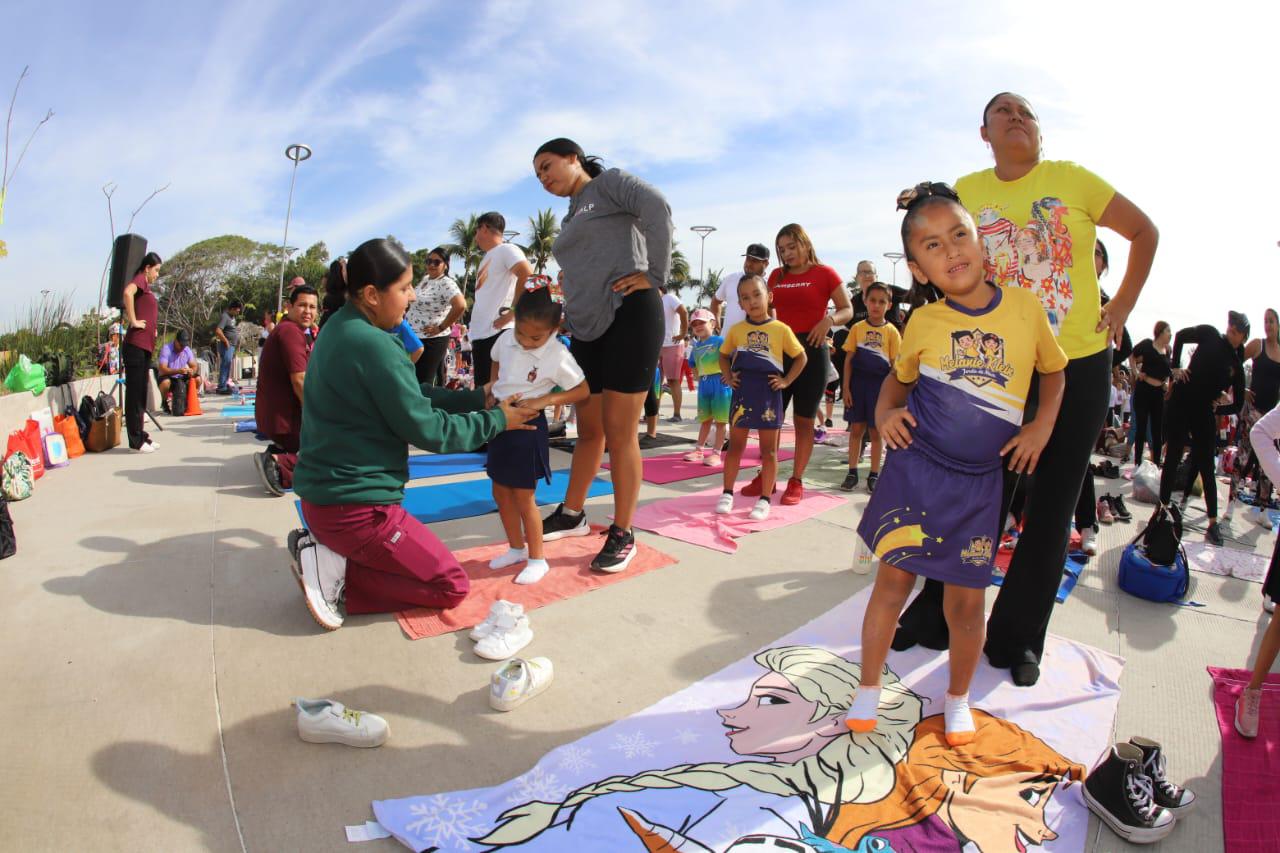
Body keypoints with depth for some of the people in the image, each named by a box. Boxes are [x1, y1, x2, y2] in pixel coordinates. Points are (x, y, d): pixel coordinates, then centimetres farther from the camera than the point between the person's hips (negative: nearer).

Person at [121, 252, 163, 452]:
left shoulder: (146, 287, 21)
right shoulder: (140, 279, -4)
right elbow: (127, 293, -28)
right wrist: (134, 321, -21)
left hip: (145, 347, 9)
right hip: (136, 346, -9)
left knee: (141, 394, 13)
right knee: (134, 393, -5)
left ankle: (141, 437, 20)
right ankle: (136, 440, -1)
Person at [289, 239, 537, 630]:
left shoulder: (339, 329, 8)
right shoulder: (374, 345, -22)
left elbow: (409, 396, 12)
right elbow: (427, 430, -17)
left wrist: (478, 398, 8)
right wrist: (497, 420, -5)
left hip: (322, 493, 9)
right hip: (355, 506, -9)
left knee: (420, 559, 25)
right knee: (453, 586, 2)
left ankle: (327, 554, 7)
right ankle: (336, 570, -6)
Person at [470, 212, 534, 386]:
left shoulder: (506, 250, -4)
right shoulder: (487, 258, 22)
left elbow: (528, 276, -21)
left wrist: (511, 313, -19)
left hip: (499, 334, -9)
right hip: (480, 335, 9)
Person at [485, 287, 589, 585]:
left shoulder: (557, 357, -19)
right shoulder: (506, 339, -2)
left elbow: (583, 390, -13)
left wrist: (544, 400, -22)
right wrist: (493, 394, 6)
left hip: (528, 426, -7)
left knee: (523, 498, 0)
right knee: (500, 492, 15)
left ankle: (537, 559, 17)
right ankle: (517, 548, 33)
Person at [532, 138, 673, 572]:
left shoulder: (610, 182, 4)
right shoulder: (571, 219, 27)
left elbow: (656, 208, -14)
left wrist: (654, 275, -16)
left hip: (629, 315, -8)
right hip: (586, 327, 8)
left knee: (618, 432, -5)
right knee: (588, 429, 15)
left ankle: (622, 535, 6)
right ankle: (572, 514, 30)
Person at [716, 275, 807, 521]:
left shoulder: (781, 329, -3)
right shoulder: (736, 330, 3)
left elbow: (801, 357, 5)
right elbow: (724, 355, 17)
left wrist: (786, 381, -4)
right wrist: (728, 377, 3)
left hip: (769, 394, -2)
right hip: (742, 393, 2)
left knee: (768, 450, 5)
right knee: (735, 446, 9)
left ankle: (765, 499, 14)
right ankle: (727, 493, 19)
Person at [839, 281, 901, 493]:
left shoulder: (891, 331, 0)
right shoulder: (857, 328, 3)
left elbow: (894, 365, 0)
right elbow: (849, 360, 2)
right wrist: (846, 388, -4)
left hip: (880, 384, -1)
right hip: (858, 382, 1)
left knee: (876, 432, 6)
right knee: (856, 428, 6)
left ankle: (874, 475, 17)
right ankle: (852, 473, 15)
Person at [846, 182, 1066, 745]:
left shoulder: (1025, 308, -1)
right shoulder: (923, 323, -2)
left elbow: (1053, 370, 15)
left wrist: (1041, 425, 2)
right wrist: (884, 413, -4)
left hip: (980, 481, 1)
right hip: (916, 468, 0)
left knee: (966, 599, 8)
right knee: (893, 580, 4)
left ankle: (958, 698, 33)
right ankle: (868, 688, 23)